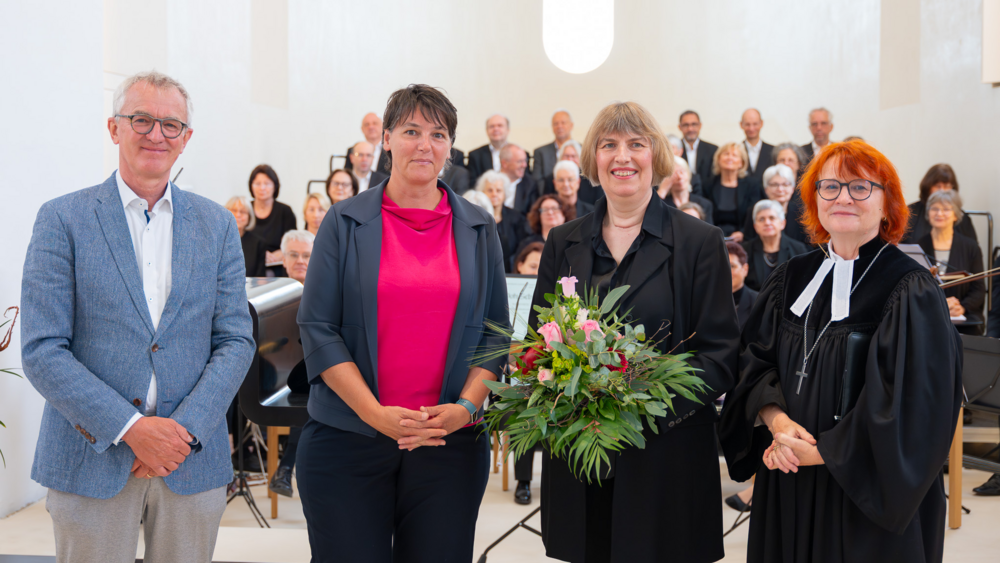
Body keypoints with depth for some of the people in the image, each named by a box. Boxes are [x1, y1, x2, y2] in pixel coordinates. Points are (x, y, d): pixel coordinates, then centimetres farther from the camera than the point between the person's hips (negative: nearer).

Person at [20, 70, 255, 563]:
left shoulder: (217, 225, 7)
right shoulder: (62, 219, -1)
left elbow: (236, 341, 4)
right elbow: (42, 351, -6)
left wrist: (185, 429, -9)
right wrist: (129, 427, -14)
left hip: (194, 462, 2)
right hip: (91, 463, -2)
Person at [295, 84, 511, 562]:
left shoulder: (478, 229, 8)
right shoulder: (346, 223, 2)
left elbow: (496, 332, 8)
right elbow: (317, 327, -3)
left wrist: (465, 407, -8)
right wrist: (376, 414, -13)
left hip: (450, 441, 2)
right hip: (347, 440, -1)